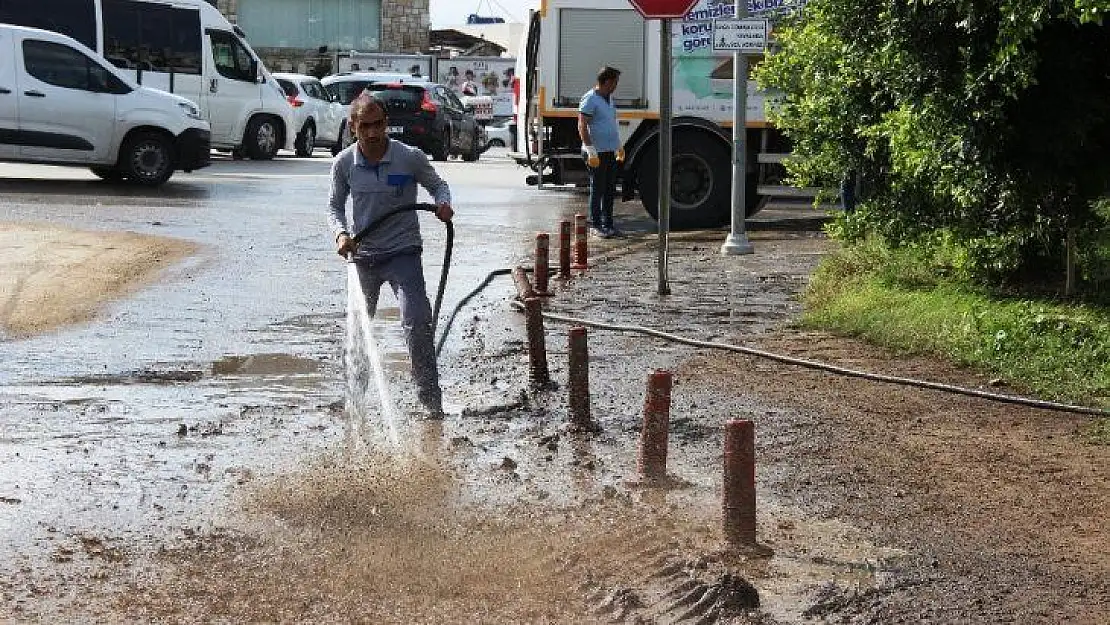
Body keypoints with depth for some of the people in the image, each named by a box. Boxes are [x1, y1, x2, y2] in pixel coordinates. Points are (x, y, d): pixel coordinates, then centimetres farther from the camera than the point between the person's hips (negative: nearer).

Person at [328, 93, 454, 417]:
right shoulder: (344, 163, -7)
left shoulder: (410, 158, -12)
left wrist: (443, 204, -17)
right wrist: (340, 233, -12)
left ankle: (430, 396, -10)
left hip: (402, 251, -3)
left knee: (417, 322, -17)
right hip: (362, 255, 3)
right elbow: (335, 205, 7)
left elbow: (437, 185, 5)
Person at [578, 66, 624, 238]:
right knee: (597, 190, -3)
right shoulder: (590, 99, -12)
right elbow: (582, 127, -17)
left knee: (610, 190, 10)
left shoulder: (609, 98, 16)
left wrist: (619, 146, 25)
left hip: (611, 152, 9)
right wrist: (591, 151, -22)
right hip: (597, 153, -9)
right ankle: (595, 225, 3)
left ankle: (608, 224, 17)